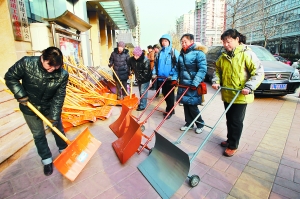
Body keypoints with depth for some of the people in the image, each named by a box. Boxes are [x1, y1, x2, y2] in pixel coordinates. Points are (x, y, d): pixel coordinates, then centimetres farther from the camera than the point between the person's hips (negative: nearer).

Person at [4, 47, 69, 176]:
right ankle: (47, 160, 30)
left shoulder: (62, 75, -23)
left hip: (50, 107, 0)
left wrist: (54, 117, -20)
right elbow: (10, 77, -9)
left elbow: (59, 97, -19)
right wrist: (20, 95, -19)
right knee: (38, 135, 11)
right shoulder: (26, 63, -24)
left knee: (58, 129, 15)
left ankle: (64, 150, 40)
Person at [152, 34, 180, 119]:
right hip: (161, 77, 6)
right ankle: (169, 109, 30)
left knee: (170, 95, 3)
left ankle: (169, 111, 15)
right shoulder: (160, 52, 11)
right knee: (165, 94, 14)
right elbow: (156, 64, 15)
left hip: (170, 78, -5)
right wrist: (154, 73, 5)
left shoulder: (174, 52, -5)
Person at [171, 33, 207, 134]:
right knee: (185, 105, 11)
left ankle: (200, 124, 20)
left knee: (192, 106, -2)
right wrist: (174, 78, 5)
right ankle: (189, 123, 28)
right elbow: (177, 68, 19)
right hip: (183, 84, 7)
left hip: (193, 85, -6)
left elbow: (202, 70, -17)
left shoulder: (198, 53, -9)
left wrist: (195, 83, -23)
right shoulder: (182, 54, 13)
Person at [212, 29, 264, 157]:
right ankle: (230, 140, 35)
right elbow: (218, 70, 17)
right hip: (227, 95, 6)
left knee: (236, 121, 3)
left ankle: (233, 145, 17)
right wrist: (216, 81, -1)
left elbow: (259, 72, -12)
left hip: (240, 96, -6)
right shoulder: (223, 56, 6)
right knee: (229, 120, 17)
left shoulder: (247, 54, -11)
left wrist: (249, 87, -23)